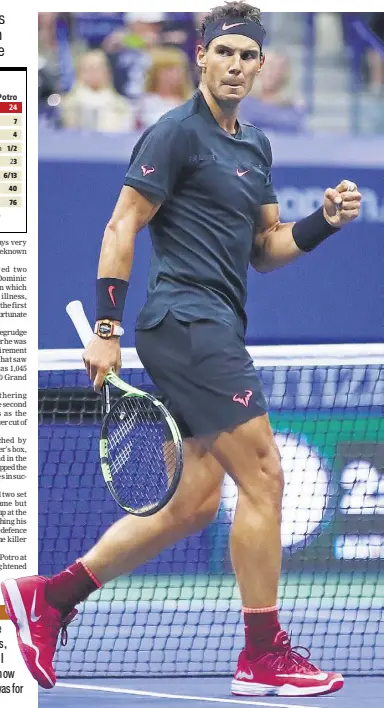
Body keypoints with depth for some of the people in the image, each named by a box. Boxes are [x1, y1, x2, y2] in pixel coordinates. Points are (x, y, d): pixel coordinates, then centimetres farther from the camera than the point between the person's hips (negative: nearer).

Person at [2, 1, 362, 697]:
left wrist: (324, 220, 4)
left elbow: (265, 248, 22)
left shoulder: (255, 147, 18)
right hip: (188, 319, -9)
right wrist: (106, 328, -16)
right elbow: (121, 227, -11)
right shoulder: (178, 132, -8)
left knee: (192, 504, 8)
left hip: (213, 333, 9)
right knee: (262, 476, -9)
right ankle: (263, 656, -3)